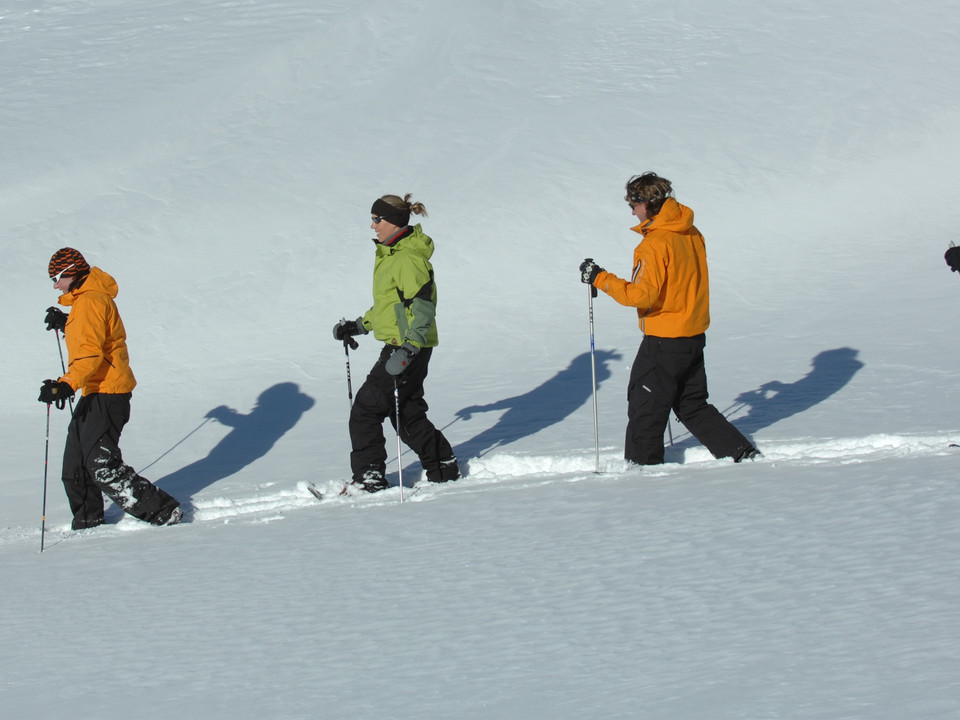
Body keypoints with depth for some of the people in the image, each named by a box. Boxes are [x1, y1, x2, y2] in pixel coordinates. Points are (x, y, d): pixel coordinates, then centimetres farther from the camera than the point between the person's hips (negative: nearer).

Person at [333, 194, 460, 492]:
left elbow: (423, 307, -23)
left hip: (411, 347, -10)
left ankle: (369, 477, 1)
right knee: (407, 414, 15)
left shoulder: (408, 260, -18)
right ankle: (443, 467, 22)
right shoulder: (390, 255, 14)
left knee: (365, 409, -5)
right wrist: (358, 326, 26)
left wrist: (407, 350, -31)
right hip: (399, 346, 10)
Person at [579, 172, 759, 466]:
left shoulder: (655, 244, -21)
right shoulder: (692, 233, 5)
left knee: (645, 407, 5)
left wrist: (601, 279, -19)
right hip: (695, 337, 9)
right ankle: (741, 452, 15)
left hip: (663, 342, -9)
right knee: (692, 405, 19)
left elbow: (642, 295, -26)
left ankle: (642, 464, 12)